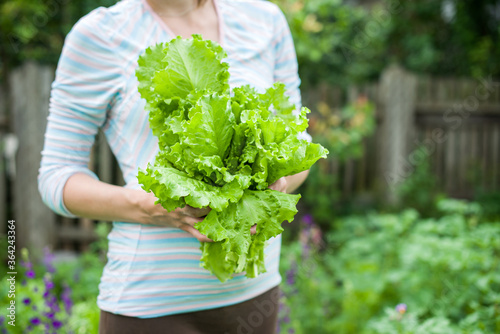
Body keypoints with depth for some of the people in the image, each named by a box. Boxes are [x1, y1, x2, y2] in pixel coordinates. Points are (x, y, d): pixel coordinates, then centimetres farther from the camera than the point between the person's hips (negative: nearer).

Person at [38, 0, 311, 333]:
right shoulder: (99, 34, -7)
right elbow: (56, 177, -3)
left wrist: (275, 186, -13)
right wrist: (145, 207, -22)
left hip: (252, 289, 4)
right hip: (152, 303, -4)